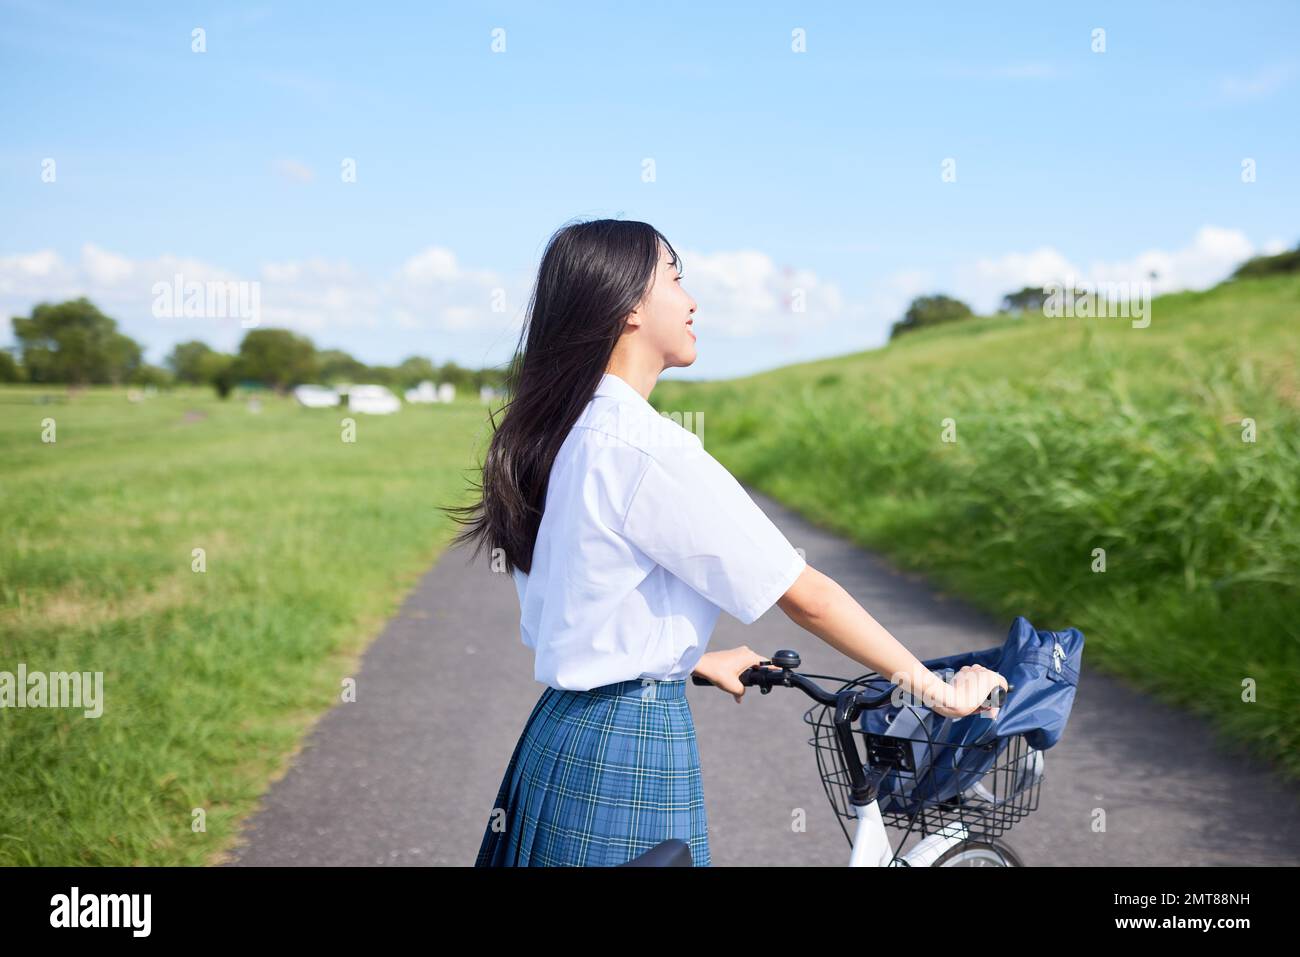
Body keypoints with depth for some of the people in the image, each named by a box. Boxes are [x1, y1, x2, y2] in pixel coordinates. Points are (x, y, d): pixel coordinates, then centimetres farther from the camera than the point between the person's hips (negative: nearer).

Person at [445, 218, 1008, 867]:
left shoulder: (553, 435, 7)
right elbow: (807, 597, -17)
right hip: (632, 747, -9)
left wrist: (695, 661, 28)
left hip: (562, 728, 9)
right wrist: (937, 689, -8)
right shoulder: (648, 447, -20)